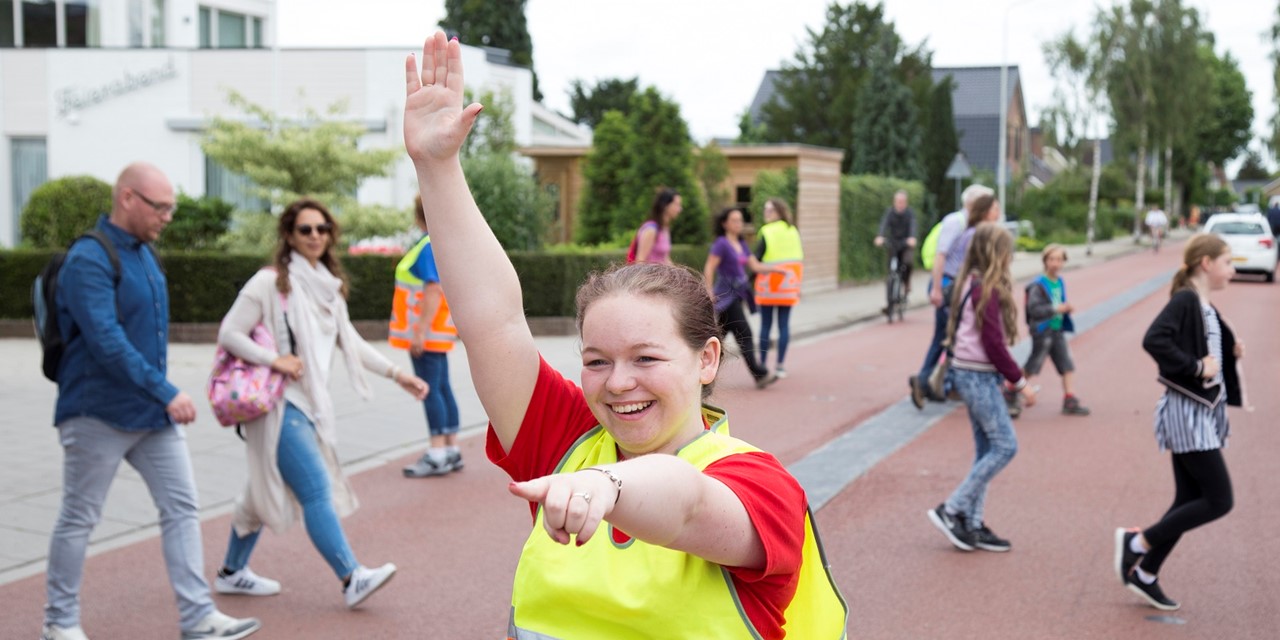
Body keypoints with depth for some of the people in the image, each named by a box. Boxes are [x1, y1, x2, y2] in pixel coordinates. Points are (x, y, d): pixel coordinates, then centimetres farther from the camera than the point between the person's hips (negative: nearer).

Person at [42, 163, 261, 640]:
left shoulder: (144, 252, 11)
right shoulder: (88, 260, -17)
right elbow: (106, 341, -26)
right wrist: (166, 393, -25)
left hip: (154, 413, 8)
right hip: (99, 415, -8)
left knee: (182, 508, 3)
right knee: (79, 519, 6)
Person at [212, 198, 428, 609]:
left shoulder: (328, 285, 12)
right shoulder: (270, 282, -10)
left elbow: (349, 341, 14)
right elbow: (229, 334, -10)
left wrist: (395, 373, 8)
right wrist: (273, 360, -20)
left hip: (309, 402, 8)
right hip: (278, 404, -8)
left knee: (266, 489, 17)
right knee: (317, 488, -13)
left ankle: (232, 573, 29)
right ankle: (352, 580, -13)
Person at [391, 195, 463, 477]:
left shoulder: (429, 246, -14)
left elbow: (434, 290, -22)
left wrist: (420, 330, -24)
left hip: (427, 332, -10)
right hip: (437, 334, 10)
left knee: (430, 390, -8)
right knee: (442, 388, 12)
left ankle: (438, 454, -7)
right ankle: (452, 450, 16)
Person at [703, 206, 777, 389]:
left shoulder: (741, 244, 15)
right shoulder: (721, 243, -9)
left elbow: (755, 266, 12)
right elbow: (709, 269, -13)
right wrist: (710, 293, -17)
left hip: (738, 295, 9)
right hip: (726, 295, -9)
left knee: (721, 333, 11)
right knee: (744, 333, -12)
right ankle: (759, 375, -13)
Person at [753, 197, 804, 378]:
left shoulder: (766, 232, -8)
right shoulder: (793, 231, 5)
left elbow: (757, 260, -10)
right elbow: (800, 258, 8)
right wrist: (797, 283, 14)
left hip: (768, 284, -3)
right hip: (788, 284, 3)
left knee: (765, 325, 4)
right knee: (784, 324, 6)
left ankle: (763, 365, 7)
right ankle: (781, 366, 5)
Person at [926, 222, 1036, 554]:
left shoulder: (971, 284, 12)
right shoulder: (987, 290, -17)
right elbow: (994, 344, -19)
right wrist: (1020, 383, -11)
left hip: (971, 374, 10)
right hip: (979, 376, -10)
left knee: (987, 450, 12)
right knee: (1005, 445, -5)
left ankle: (973, 525, 14)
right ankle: (952, 510, -2)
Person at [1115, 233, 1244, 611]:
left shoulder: (1206, 309, 14)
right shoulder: (1185, 301, -14)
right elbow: (1154, 340, -30)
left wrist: (1231, 355, 6)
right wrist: (1196, 368, -25)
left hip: (1203, 415, 10)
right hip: (1187, 414, -10)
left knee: (1189, 501, 12)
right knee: (1218, 500, -7)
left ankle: (1144, 575, 19)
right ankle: (1137, 542, 2)